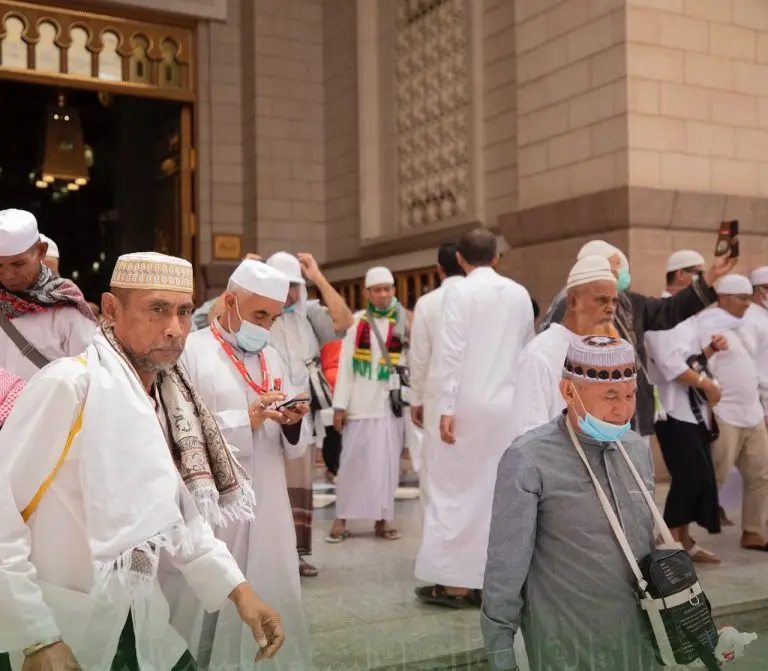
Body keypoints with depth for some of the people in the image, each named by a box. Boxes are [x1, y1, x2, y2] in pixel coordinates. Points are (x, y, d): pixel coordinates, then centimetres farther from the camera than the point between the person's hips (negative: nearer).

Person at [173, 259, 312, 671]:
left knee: (271, 598, 10)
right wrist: (245, 420, -19)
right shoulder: (190, 352, -5)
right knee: (208, 607, 2)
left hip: (268, 507, 6)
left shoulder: (271, 358, 14)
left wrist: (292, 425, -8)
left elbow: (291, 446, 14)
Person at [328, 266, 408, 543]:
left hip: (391, 403, 1)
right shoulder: (356, 322, 4)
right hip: (360, 403, -1)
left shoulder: (404, 323, 4)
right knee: (352, 461, 3)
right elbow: (345, 365, 2)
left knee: (387, 463, 5)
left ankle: (382, 519, 14)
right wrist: (340, 405, -3)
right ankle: (341, 519, 11)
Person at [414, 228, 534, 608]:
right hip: (510, 406, 5)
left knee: (455, 490, 3)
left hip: (469, 405, -4)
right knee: (501, 493, 8)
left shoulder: (459, 292, -6)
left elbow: (451, 352, -12)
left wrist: (446, 408, -12)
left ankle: (451, 581, 4)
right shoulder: (520, 294, 9)